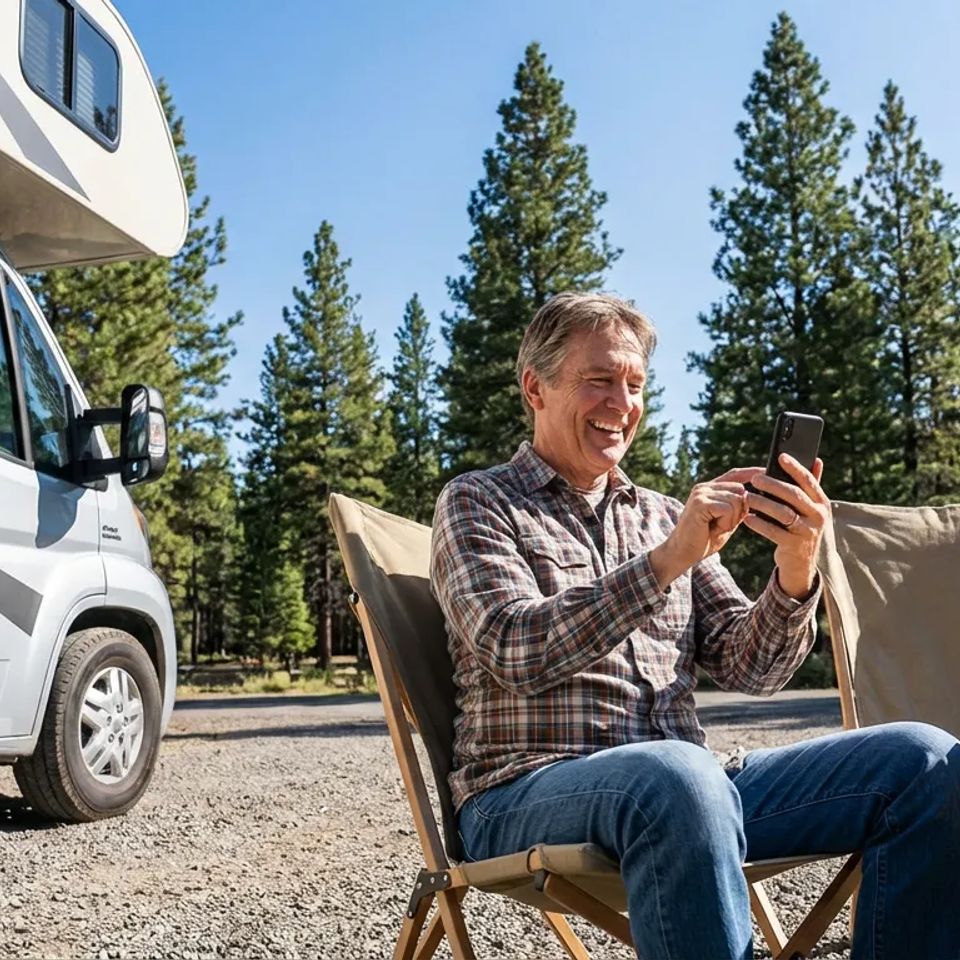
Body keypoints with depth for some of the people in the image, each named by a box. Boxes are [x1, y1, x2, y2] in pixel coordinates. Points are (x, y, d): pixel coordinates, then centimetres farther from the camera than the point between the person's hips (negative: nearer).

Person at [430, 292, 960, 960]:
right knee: (675, 775, -39)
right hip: (528, 797, -5)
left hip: (684, 783, 5)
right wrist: (668, 560, -22)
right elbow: (516, 653, -13)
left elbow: (748, 669, 9)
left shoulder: (664, 515, 18)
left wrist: (796, 571, -11)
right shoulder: (477, 503, 5)